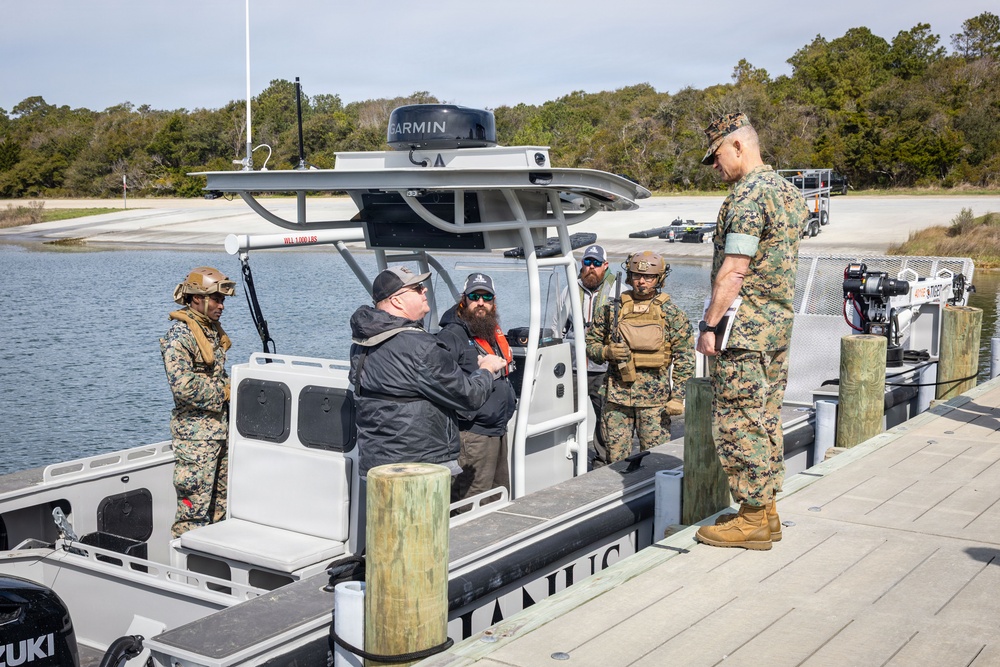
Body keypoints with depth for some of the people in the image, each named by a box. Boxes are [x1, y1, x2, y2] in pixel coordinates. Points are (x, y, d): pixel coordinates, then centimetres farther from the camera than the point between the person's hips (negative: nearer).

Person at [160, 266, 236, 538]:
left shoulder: (212, 329, 13)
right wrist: (222, 392, -13)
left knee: (221, 502, 15)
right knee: (195, 506, -6)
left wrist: (230, 386, 10)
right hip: (196, 431, -9)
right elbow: (183, 385, -24)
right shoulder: (179, 334, -15)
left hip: (221, 428, 9)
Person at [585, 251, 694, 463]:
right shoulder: (612, 310, 6)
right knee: (616, 458, 5)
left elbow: (684, 358, 1)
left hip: (655, 398, -2)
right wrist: (607, 352, -10)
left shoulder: (672, 314, 1)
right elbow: (590, 343, 12)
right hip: (617, 395, 2)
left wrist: (677, 397, -5)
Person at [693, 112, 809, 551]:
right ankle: (765, 511, 21)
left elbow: (734, 268, -20)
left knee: (738, 420, -3)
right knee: (765, 417, 14)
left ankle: (752, 520, 2)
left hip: (744, 327, -10)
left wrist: (709, 324, -16)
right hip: (779, 320, 10)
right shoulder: (786, 190, 15)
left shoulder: (748, 193, -15)